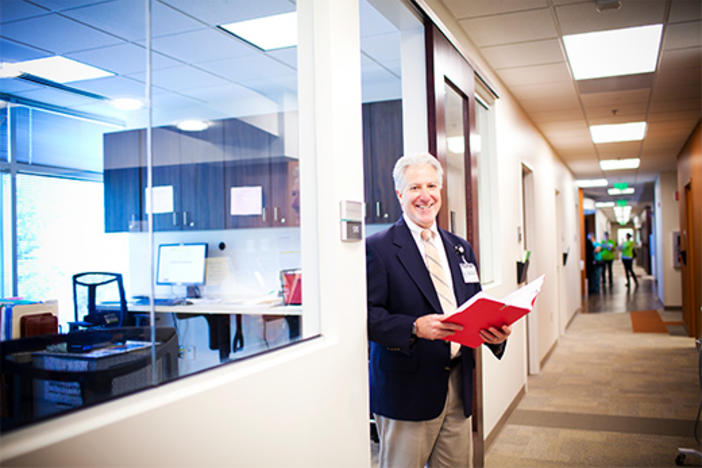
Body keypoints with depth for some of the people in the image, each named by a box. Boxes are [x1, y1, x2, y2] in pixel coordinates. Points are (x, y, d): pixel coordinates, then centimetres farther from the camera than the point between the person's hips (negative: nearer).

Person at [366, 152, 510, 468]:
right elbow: (368, 314, -14)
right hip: (407, 390, -6)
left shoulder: (461, 249, 13)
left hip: (459, 386, 6)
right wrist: (415, 327, -28)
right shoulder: (378, 248, -7)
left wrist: (495, 333, -5)